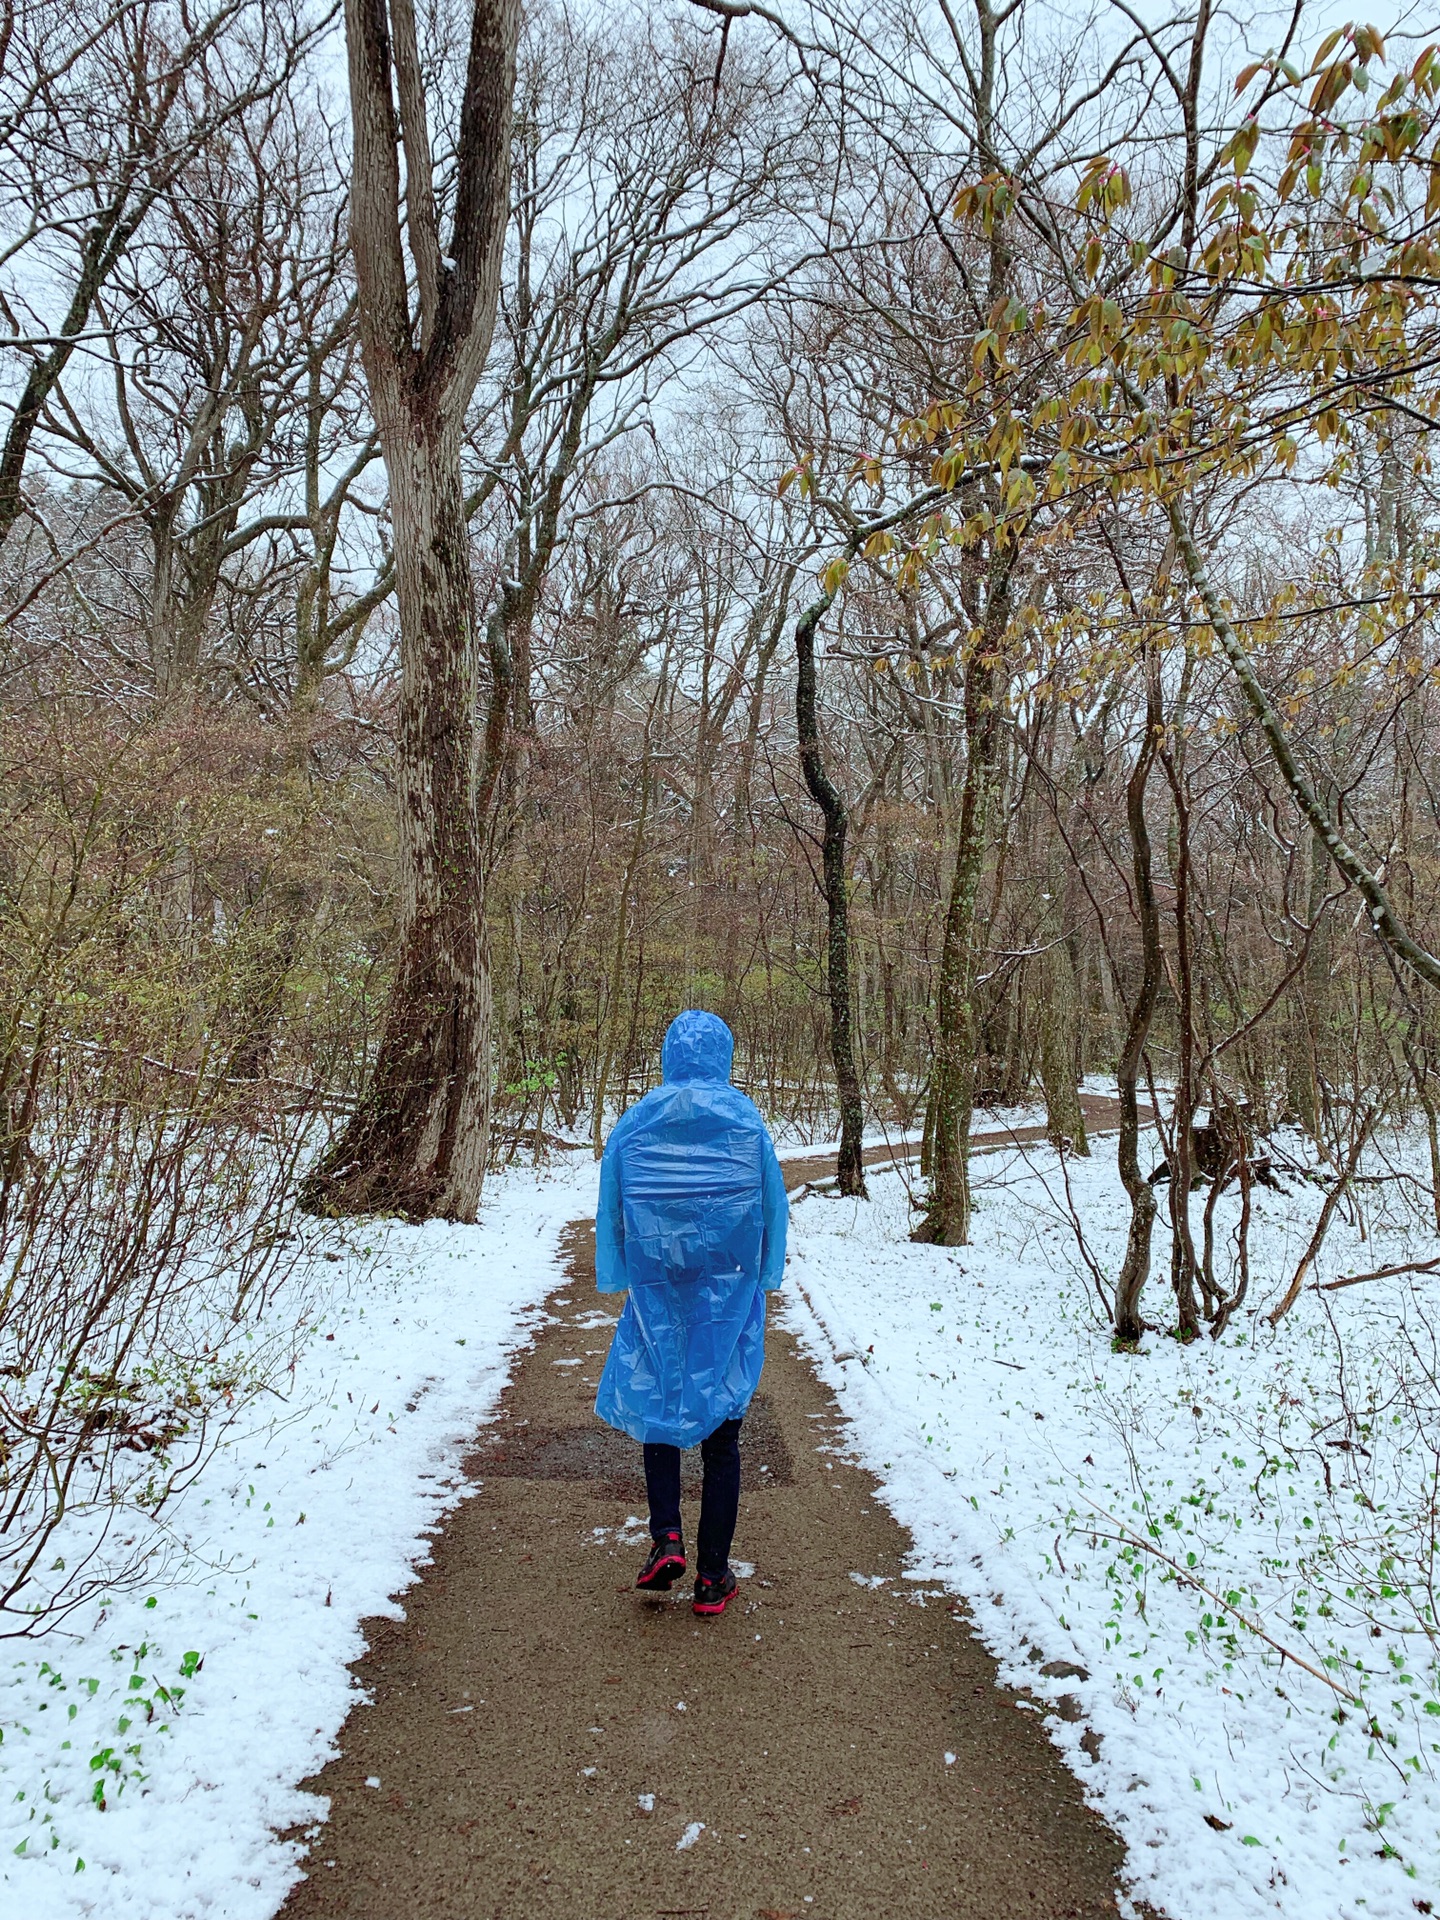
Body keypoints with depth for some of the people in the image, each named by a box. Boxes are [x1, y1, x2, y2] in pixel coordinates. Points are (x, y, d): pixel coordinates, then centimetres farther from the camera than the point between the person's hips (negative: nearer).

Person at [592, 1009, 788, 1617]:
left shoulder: (634, 1123, -3)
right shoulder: (747, 1121, -5)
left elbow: (611, 1211, 2)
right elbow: (774, 1207, 1)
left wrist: (618, 1281, 11)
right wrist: (763, 1278, 13)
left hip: (656, 1291, 0)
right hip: (729, 1293, 0)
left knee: (656, 1407, 18)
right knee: (721, 1430, 8)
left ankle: (666, 1538, 3)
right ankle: (713, 1577, 13)